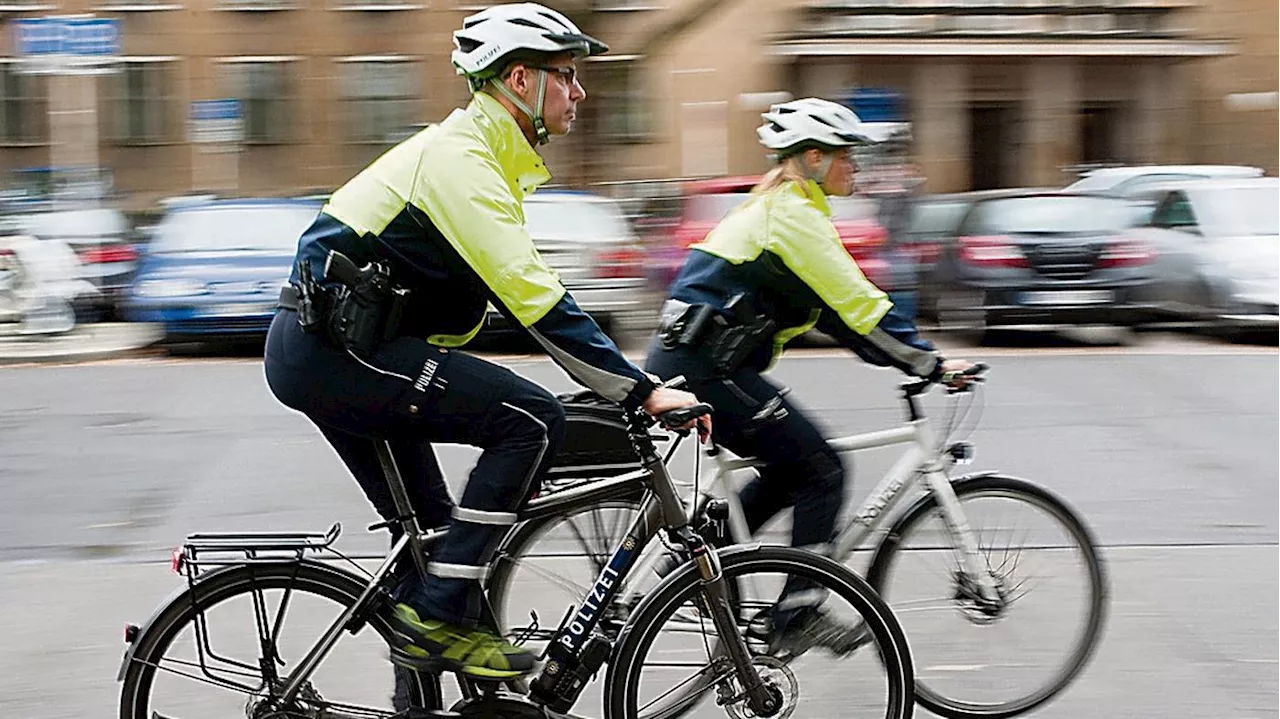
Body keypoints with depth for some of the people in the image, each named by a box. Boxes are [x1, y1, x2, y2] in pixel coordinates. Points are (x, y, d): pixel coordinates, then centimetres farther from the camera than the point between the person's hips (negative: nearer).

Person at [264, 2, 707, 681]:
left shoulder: (485, 157, 16)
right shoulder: (458, 157, -17)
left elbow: (524, 287, 20)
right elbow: (531, 295, -24)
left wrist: (625, 379, 15)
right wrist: (641, 391, -23)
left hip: (322, 352, 11)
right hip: (332, 349, -11)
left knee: (429, 534, 14)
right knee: (531, 417, -16)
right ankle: (443, 614, -14)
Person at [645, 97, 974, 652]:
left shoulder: (774, 206, 21)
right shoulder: (793, 212, -11)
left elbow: (833, 304, 21)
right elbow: (854, 300, -16)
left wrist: (910, 356, 16)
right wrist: (929, 363, -12)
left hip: (682, 361, 10)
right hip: (707, 369, -10)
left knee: (789, 468, 19)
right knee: (821, 470, -4)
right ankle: (797, 615, -3)